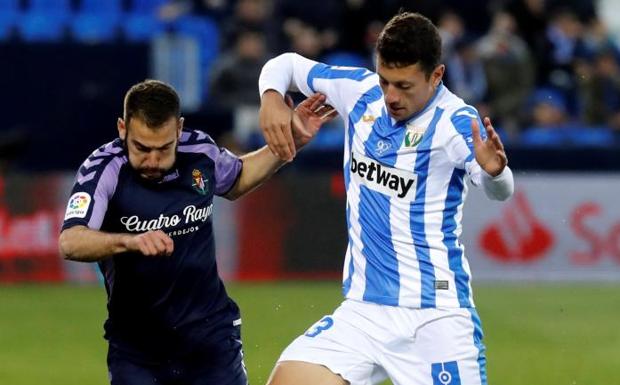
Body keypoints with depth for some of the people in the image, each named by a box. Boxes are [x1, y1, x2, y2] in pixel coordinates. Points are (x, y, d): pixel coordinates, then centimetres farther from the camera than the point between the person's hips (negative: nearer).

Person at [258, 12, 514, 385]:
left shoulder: (456, 122, -14)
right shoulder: (360, 91, 1)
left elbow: (499, 190, -30)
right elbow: (288, 64, 16)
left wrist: (495, 170, -53)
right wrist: (272, 98, -6)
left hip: (436, 315, -4)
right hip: (362, 311, 4)